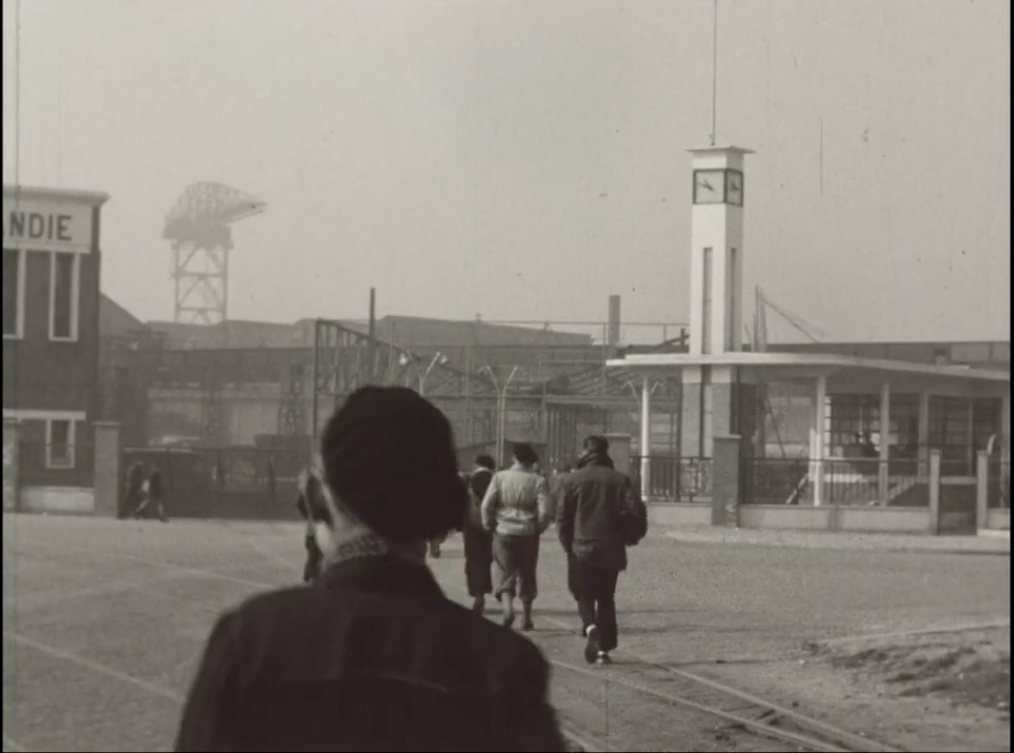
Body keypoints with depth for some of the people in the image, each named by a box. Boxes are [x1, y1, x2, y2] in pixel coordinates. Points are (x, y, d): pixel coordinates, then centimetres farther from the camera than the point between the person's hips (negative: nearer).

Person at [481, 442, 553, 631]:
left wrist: (490, 526, 8)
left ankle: (507, 608, -22)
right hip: (528, 534, 0)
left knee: (507, 573, 4)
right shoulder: (538, 481, -6)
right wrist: (538, 528, 7)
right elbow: (545, 512, -11)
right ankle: (527, 618, 17)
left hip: (504, 532, 0)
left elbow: (487, 505, -6)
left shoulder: (500, 477, -3)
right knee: (527, 575, 13)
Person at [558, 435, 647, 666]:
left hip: (582, 549, -2)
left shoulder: (574, 480, -2)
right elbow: (636, 511, -6)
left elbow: (563, 517, -2)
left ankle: (590, 628, -22)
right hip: (611, 550, 2)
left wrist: (568, 544, 10)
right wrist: (629, 537, 9)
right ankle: (604, 648, 10)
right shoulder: (620, 480, 2)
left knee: (585, 595, 8)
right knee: (606, 599, 12)